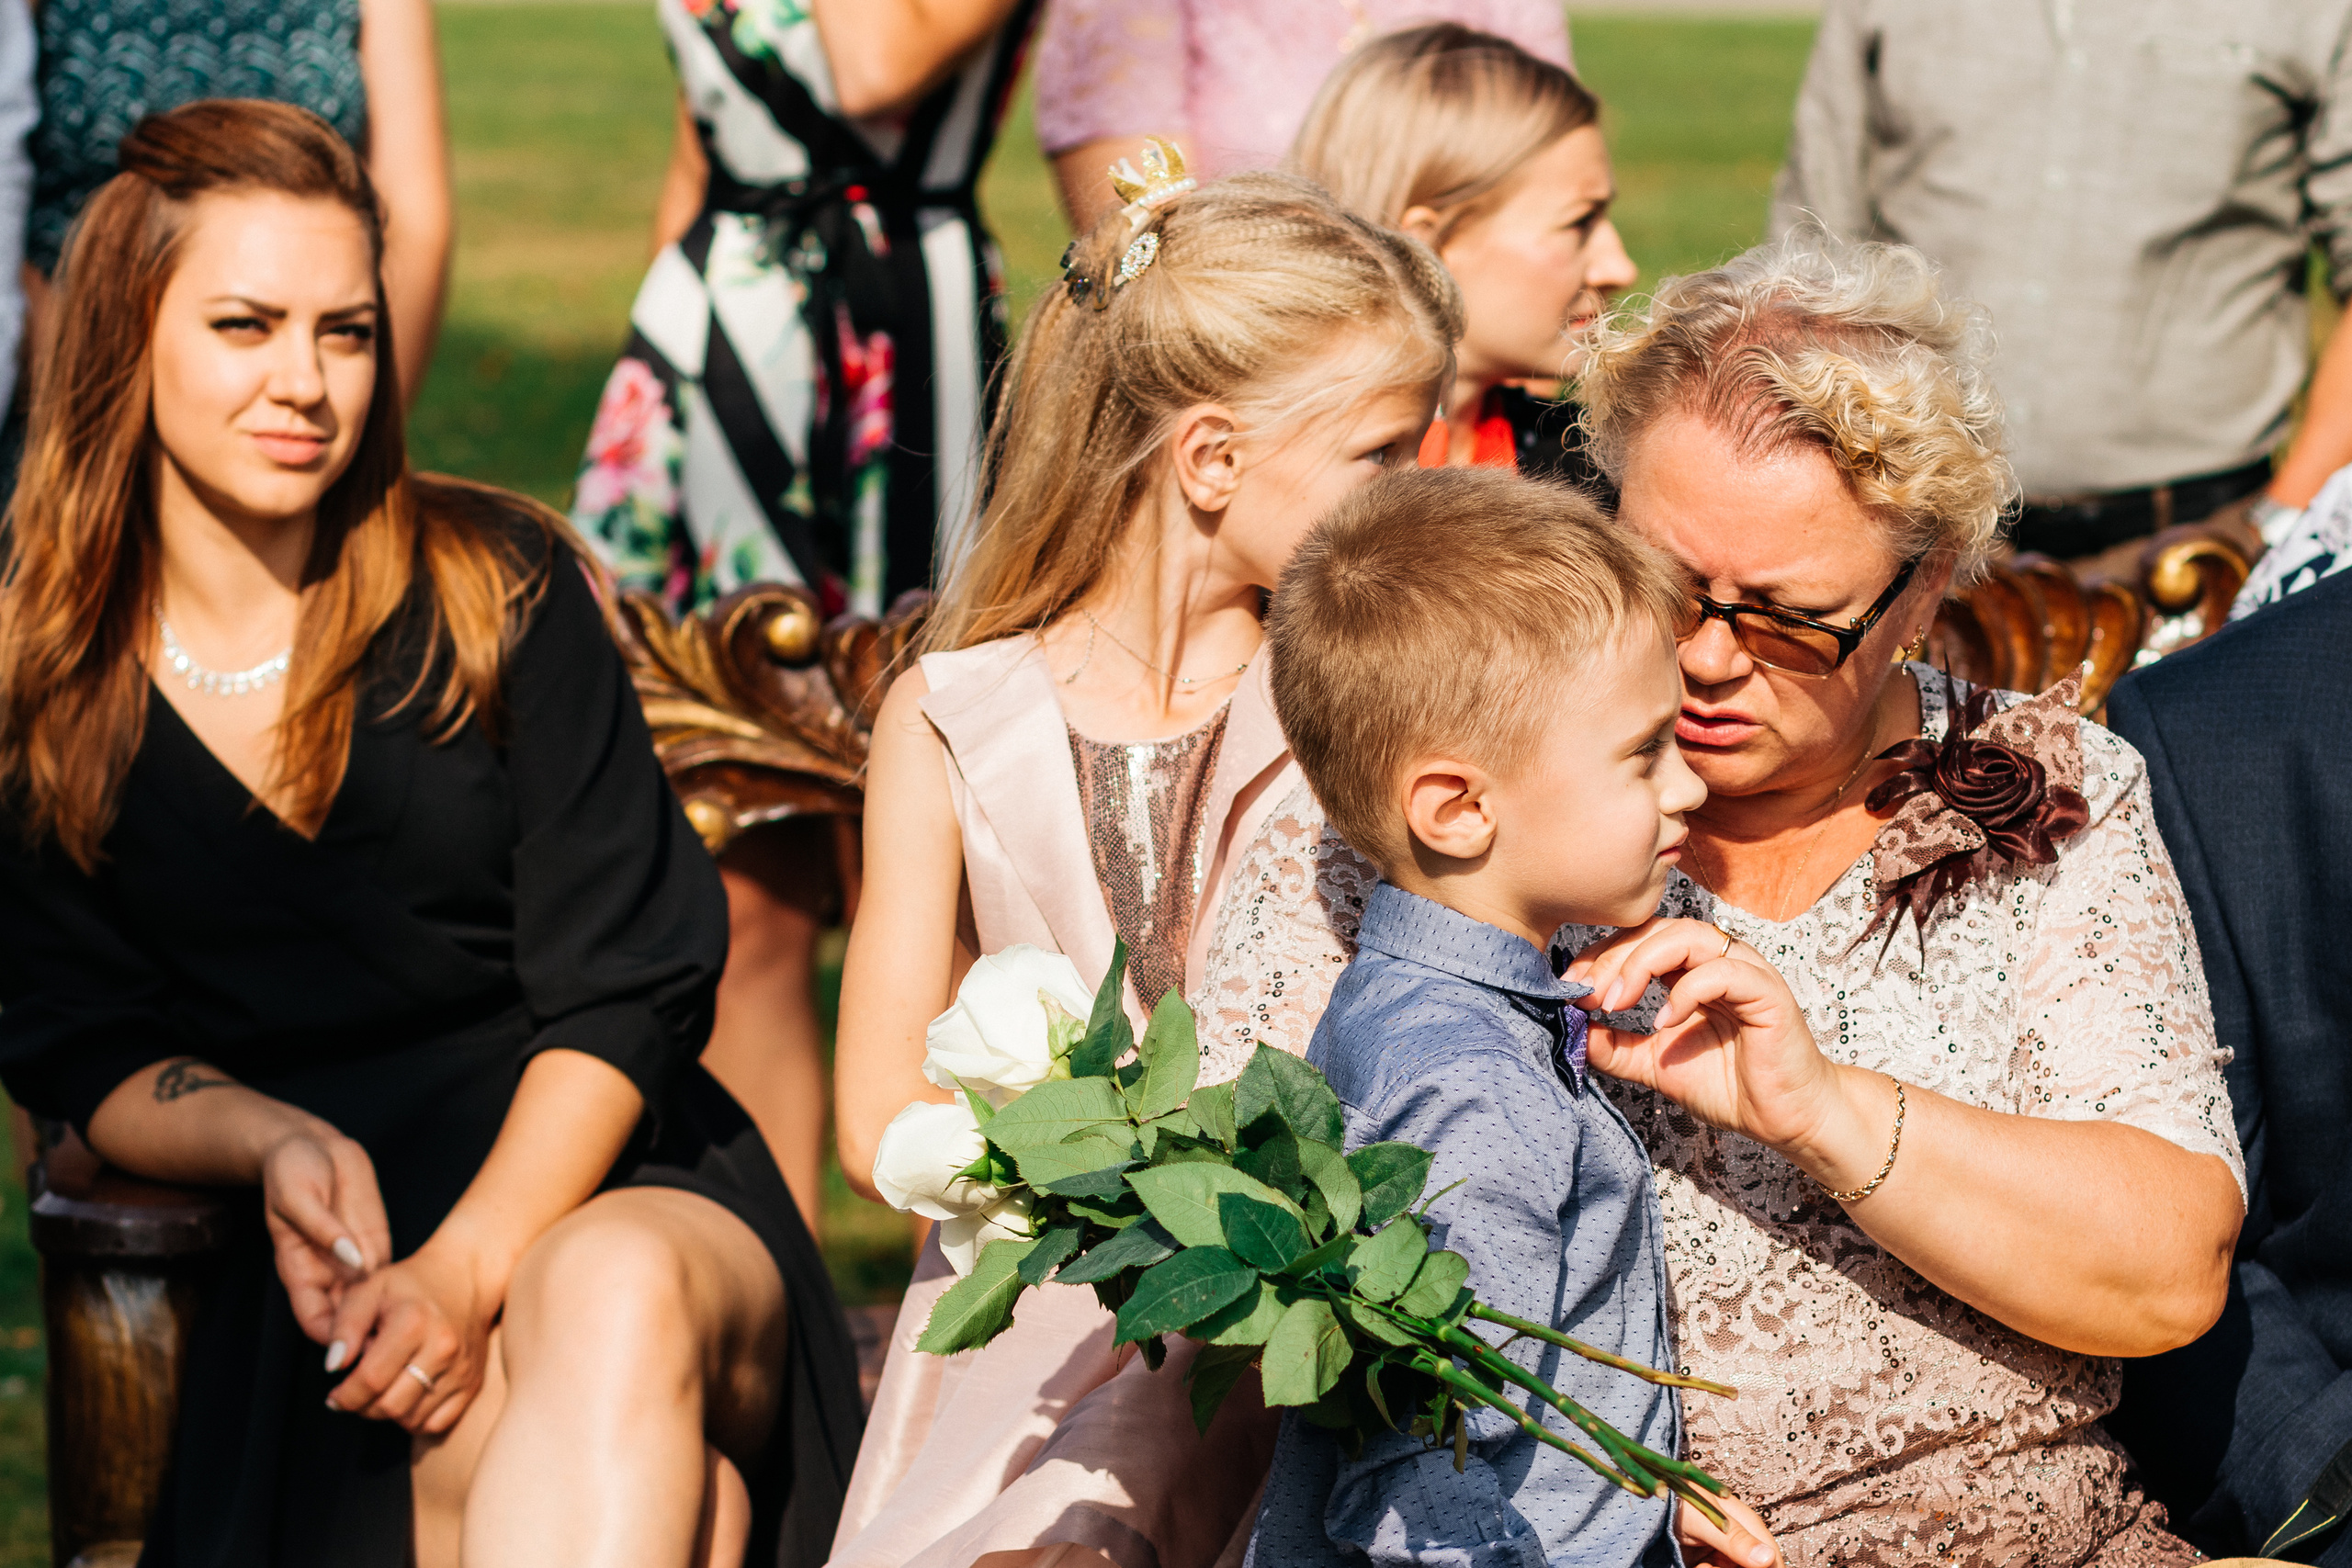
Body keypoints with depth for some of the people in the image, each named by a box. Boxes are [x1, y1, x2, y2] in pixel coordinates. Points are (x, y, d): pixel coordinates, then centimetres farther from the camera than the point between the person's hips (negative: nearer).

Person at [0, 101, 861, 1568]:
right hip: (336, 1235, -1)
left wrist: (474, 1267, -17)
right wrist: (279, 1144, -14)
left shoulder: (497, 591, 2)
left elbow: (629, 983, -3)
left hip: (616, 1183, 1)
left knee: (617, 1295, -38)